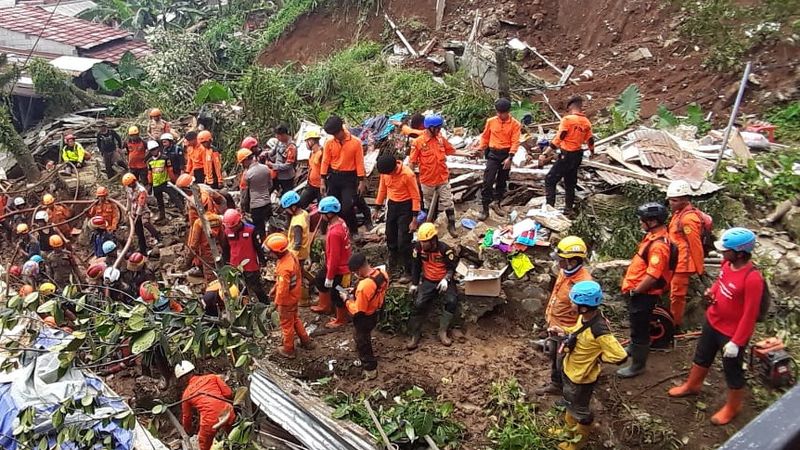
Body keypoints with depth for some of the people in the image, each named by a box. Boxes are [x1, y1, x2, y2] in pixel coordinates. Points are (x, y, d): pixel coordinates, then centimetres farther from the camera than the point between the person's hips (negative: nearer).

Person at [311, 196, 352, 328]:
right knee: (320, 278, 28)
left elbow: (334, 257, -27)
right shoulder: (340, 222, -4)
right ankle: (325, 306, 46)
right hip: (342, 263, 10)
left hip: (339, 269, -10)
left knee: (337, 294, 10)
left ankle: (341, 320, 31)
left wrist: (330, 277, -18)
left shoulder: (334, 233, -34)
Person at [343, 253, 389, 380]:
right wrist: (357, 294, 3)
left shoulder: (364, 286, -39)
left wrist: (347, 300, -12)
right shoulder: (382, 273, -14)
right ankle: (368, 362, 52)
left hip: (364, 319, -8)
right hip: (375, 314, 8)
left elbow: (358, 311, -28)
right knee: (365, 341, 31)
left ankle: (370, 371, 34)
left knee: (362, 344, 17)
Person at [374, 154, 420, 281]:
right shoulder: (385, 172, -8)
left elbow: (415, 197, -17)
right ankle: (393, 267, 32)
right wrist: (378, 207, 14)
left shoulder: (407, 174, -24)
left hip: (405, 207, -6)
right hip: (391, 205, 6)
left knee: (403, 241, -4)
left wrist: (414, 218, -18)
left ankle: (408, 271, 11)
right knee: (391, 238, 15)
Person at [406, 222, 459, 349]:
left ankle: (442, 332, -13)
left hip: (444, 281, -2)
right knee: (419, 304, -16)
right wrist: (414, 284, 3)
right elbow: (415, 266, 4)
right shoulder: (418, 248, -10)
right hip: (428, 281, 2)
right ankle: (415, 335, -5)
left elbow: (452, 266, -10)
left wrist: (446, 279, -26)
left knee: (452, 301, -25)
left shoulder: (444, 249, -19)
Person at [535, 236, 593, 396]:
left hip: (566, 331, -8)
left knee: (563, 365, 12)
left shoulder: (582, 283, -33)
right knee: (553, 357, 26)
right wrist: (549, 315, 19)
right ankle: (556, 385, 49)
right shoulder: (564, 271, -6)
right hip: (554, 325, 8)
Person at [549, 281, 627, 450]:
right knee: (570, 403, 31)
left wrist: (596, 357, -22)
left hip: (581, 378, -8)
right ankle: (569, 428, 56)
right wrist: (564, 331, -3)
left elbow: (620, 356, -36)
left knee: (580, 410, 19)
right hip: (569, 370, 8)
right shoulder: (585, 316, -12)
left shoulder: (599, 331, -37)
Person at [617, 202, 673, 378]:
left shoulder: (659, 245, -29)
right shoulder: (653, 236, 3)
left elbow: (653, 275, -31)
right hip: (639, 291, 10)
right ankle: (634, 349, 49)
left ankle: (638, 365, 20)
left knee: (639, 328, 5)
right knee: (636, 324, 28)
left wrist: (635, 291, -18)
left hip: (644, 294, -10)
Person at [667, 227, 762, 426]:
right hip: (712, 321, 8)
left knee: (732, 371, 16)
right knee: (702, 355, 28)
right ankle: (693, 385, 53)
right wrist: (712, 291, -8)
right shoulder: (728, 263, -10)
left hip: (732, 333, -8)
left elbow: (749, 315, -26)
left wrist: (736, 342, -21)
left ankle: (732, 407, 40)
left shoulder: (752, 278, -33)